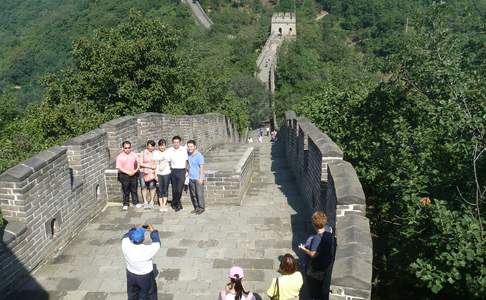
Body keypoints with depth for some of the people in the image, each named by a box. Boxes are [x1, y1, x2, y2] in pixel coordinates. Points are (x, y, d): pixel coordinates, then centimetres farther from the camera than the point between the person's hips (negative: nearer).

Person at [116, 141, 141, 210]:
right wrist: (128, 172, -17)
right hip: (124, 175, -2)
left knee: (134, 189, 11)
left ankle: (136, 203, 23)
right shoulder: (119, 156, -6)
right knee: (126, 191, 5)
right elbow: (119, 167, -9)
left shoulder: (134, 155, 3)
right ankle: (125, 204, 18)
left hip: (134, 175, 2)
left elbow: (138, 164, 7)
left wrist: (135, 171, -11)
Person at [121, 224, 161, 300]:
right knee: (151, 294, 24)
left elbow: (126, 236, -4)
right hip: (146, 276, -3)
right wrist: (153, 231, -1)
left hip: (131, 275, 3)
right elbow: (156, 243, -13)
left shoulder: (125, 245, -28)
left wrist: (135, 229, 2)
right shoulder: (147, 250, -35)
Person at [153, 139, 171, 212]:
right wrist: (155, 174, -3)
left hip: (166, 173, 0)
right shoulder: (155, 153, 4)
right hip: (158, 173, 0)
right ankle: (161, 206, 9)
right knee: (160, 190, 2)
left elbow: (168, 162, 9)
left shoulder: (168, 152, 4)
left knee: (165, 189, 4)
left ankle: (164, 205, 12)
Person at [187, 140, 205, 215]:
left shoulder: (199, 156, -13)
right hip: (191, 178, 7)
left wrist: (201, 178, -19)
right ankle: (196, 208, 21)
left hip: (198, 178, -7)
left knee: (199, 194, -2)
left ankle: (201, 208, 9)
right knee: (193, 194, 11)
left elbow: (202, 167, -15)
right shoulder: (188, 155, 7)